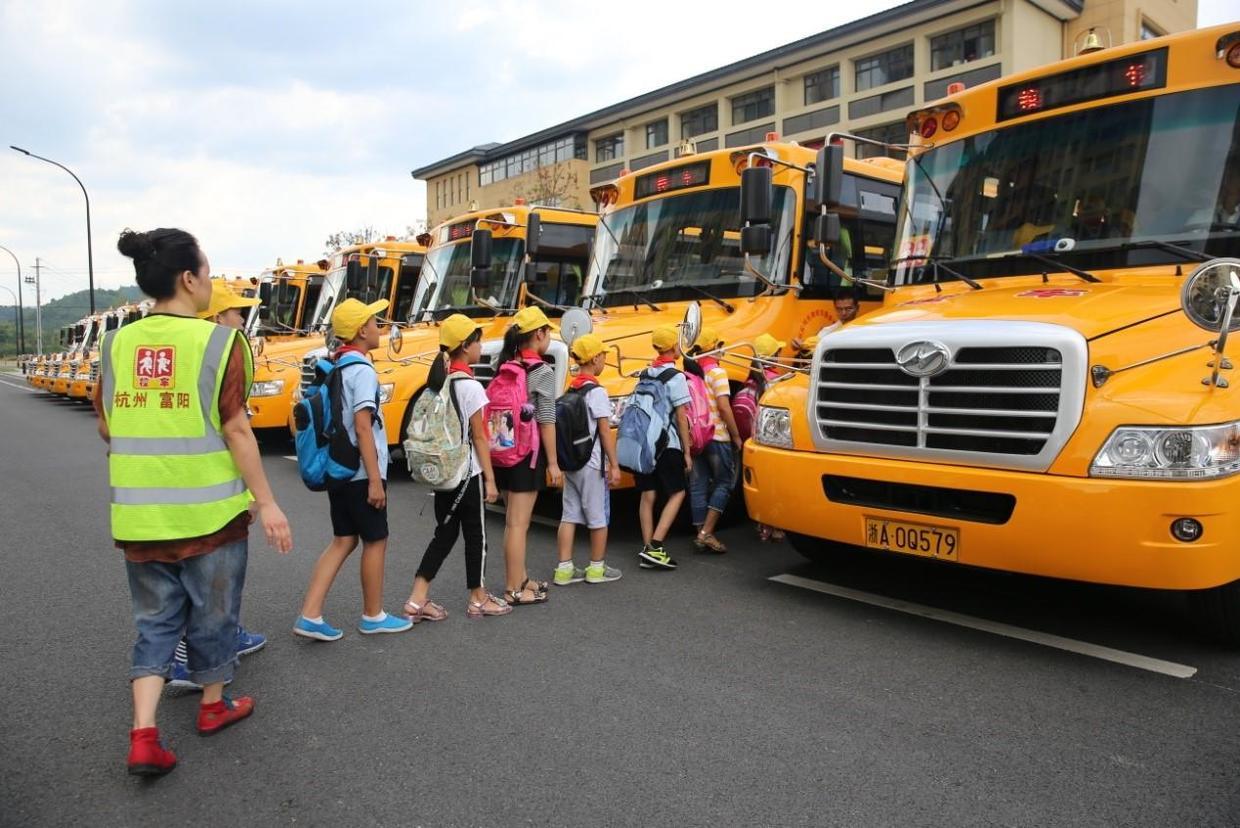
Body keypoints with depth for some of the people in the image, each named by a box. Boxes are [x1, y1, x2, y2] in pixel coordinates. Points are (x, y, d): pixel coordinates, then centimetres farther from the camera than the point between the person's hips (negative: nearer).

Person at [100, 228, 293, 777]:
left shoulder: (116, 345, 2)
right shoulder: (218, 342, -14)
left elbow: (106, 429, 9)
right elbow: (235, 430, -15)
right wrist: (267, 503, -9)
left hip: (138, 515, 4)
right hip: (209, 511, -4)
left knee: (155, 619, 17)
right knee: (211, 613, 16)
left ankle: (143, 736, 9)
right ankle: (213, 706, 35)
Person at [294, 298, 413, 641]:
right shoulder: (362, 371, -16)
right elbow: (362, 428, -22)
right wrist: (375, 479, -21)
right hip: (361, 473, -8)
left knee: (343, 541, 13)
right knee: (375, 541, 6)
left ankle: (310, 615, 7)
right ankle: (373, 616, 18)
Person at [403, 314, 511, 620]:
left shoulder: (437, 382, 7)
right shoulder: (470, 386, -16)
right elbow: (479, 437, -14)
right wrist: (490, 479, -9)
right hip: (467, 472, -7)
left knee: (445, 533, 13)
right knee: (475, 535, 7)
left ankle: (417, 600, 10)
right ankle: (478, 599, 20)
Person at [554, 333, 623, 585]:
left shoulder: (570, 390, 8)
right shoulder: (596, 391, -14)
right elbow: (605, 431, -15)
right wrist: (614, 465, -11)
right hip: (592, 465, -7)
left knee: (569, 515, 9)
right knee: (599, 517, 6)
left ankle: (565, 569, 12)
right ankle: (597, 568, 15)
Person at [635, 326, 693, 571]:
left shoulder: (646, 374, 9)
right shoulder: (675, 377, -10)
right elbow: (681, 417, -11)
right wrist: (687, 451, -7)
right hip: (667, 444, -6)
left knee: (647, 495, 9)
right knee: (677, 493, 4)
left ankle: (647, 550, 11)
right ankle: (654, 547, -7)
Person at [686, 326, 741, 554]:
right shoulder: (716, 372, -11)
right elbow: (724, 408, -17)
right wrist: (736, 436, -8)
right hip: (716, 437, -6)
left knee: (698, 486, 10)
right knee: (724, 483, 4)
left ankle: (701, 534, 14)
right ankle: (707, 533, -4)